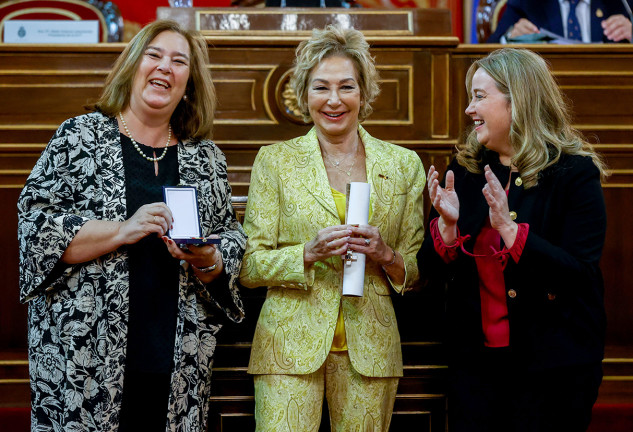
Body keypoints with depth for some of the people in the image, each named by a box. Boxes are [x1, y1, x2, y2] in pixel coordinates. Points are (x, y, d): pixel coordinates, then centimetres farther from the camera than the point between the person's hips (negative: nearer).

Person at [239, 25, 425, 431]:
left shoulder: (404, 164, 9)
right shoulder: (274, 160, 4)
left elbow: (417, 272, 11)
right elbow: (249, 267, 1)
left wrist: (385, 255, -10)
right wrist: (309, 252, -16)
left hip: (370, 348, 2)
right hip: (291, 347, -2)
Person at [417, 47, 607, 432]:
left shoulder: (575, 174, -8)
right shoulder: (464, 172, 6)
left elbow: (580, 275, -18)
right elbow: (433, 276, 5)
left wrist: (509, 227, -25)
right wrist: (447, 225, -14)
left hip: (554, 368, -4)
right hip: (475, 361, 4)